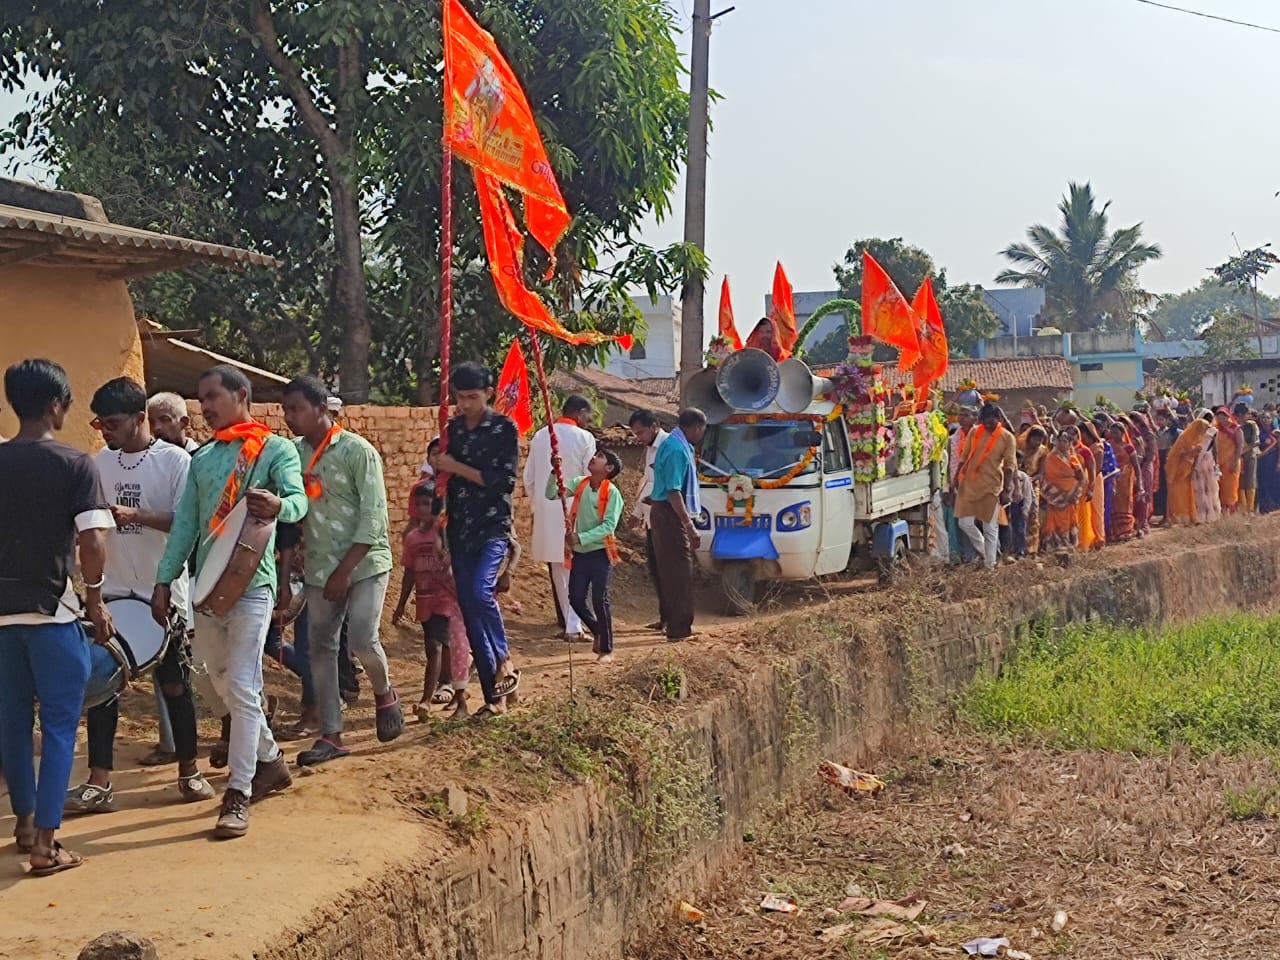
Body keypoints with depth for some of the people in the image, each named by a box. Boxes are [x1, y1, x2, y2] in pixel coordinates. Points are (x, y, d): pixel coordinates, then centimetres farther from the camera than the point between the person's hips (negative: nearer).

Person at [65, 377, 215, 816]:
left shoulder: (175, 460, -11)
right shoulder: (101, 462, 5)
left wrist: (135, 515, -26)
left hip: (163, 592, -4)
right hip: (112, 590, 4)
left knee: (174, 683, 7)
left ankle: (189, 773, 22)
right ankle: (99, 783, 8)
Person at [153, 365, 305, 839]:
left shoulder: (276, 449, -3)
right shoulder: (201, 458, 16)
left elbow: (298, 500, -19)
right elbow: (185, 523, 14)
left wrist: (277, 507, -42)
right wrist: (164, 580, 7)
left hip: (251, 582, -7)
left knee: (242, 686, -12)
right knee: (224, 685, 14)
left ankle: (238, 795, -10)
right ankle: (269, 760, 30)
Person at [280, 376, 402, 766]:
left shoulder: (357, 451, -11)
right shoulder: (293, 453, 4)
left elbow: (373, 516, -14)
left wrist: (345, 570, -17)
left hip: (364, 563, -5)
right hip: (319, 568, 5)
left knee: (362, 639, -16)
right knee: (321, 648, 4)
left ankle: (384, 694, 14)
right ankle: (331, 735, 12)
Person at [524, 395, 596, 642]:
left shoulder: (540, 436, 5)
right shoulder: (584, 438, -9)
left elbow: (529, 478, 8)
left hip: (546, 512, 4)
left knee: (558, 569, 13)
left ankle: (567, 622, 20)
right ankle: (573, 625, -9)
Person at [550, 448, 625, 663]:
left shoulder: (611, 492, -12)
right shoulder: (579, 484, 4)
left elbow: (609, 525, -19)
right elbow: (551, 494, -1)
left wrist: (581, 537, -24)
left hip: (600, 552, -5)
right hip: (580, 553, 5)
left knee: (600, 600, -6)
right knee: (576, 599, 4)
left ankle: (607, 649, 4)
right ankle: (598, 631, 30)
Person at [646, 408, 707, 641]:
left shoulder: (671, 444, 13)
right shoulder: (678, 449, -19)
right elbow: (674, 491, -24)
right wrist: (690, 526, -25)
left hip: (664, 513, 10)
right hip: (671, 516, -10)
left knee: (671, 570, 14)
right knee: (679, 571, -6)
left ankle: (677, 625, 21)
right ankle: (679, 629, -2)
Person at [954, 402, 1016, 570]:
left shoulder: (1007, 438, -4)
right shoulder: (974, 432, 3)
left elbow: (1009, 465, -4)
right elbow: (964, 456, 9)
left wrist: (1006, 490, -9)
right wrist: (957, 477, 4)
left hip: (992, 486, -3)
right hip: (969, 483, 3)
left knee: (990, 527, 2)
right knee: (965, 522, -1)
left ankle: (989, 563, 11)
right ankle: (982, 550, 23)